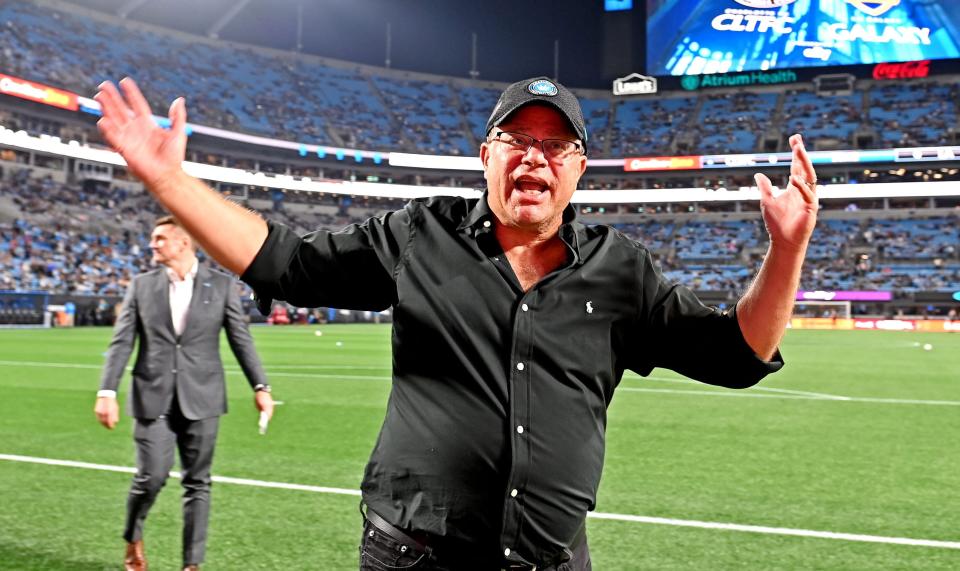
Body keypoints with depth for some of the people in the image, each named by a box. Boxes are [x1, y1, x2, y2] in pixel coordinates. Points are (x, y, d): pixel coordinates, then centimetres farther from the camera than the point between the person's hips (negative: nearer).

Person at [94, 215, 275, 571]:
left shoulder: (221, 285, 2)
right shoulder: (142, 285, 6)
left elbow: (241, 339, 3)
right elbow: (121, 343, 3)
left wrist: (260, 386, -4)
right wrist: (107, 392, -6)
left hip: (200, 400, 0)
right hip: (153, 398, 1)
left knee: (197, 483, 5)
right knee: (151, 478, -2)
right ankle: (133, 539, 29)